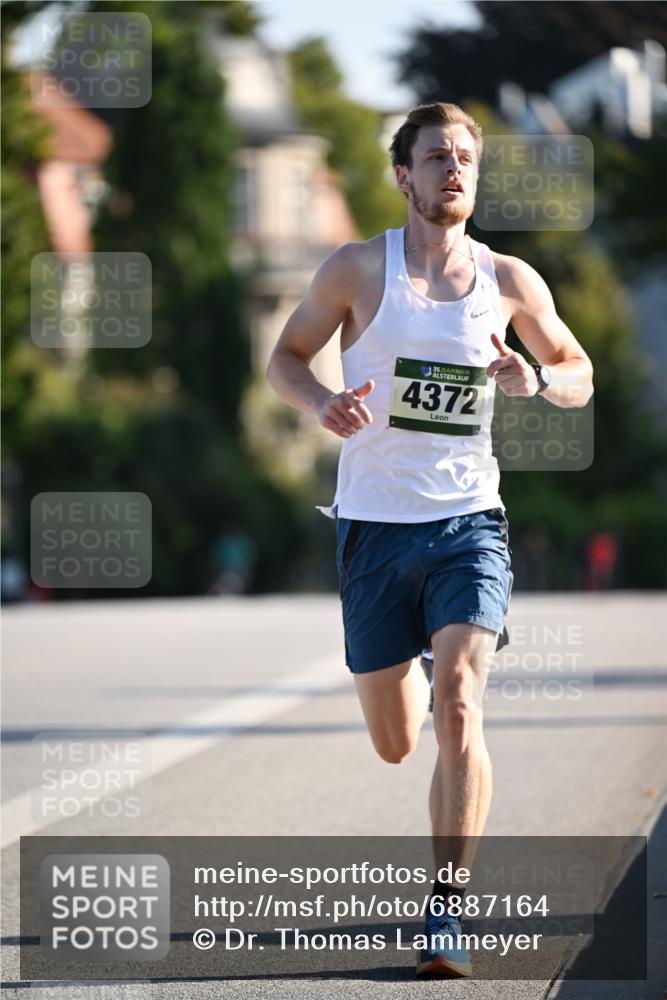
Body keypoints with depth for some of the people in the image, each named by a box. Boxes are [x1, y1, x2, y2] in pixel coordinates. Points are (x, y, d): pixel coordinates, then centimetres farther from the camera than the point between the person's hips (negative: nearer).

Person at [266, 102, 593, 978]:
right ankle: (411, 676, 49)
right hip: (375, 526, 0)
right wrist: (324, 403, -14)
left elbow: (580, 377, 16)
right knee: (396, 743, 9)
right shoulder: (358, 270, -1)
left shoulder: (511, 281, 4)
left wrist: (536, 379, -7)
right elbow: (284, 358, 8)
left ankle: (446, 914, -14)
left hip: (468, 523, 0)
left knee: (459, 710, -20)